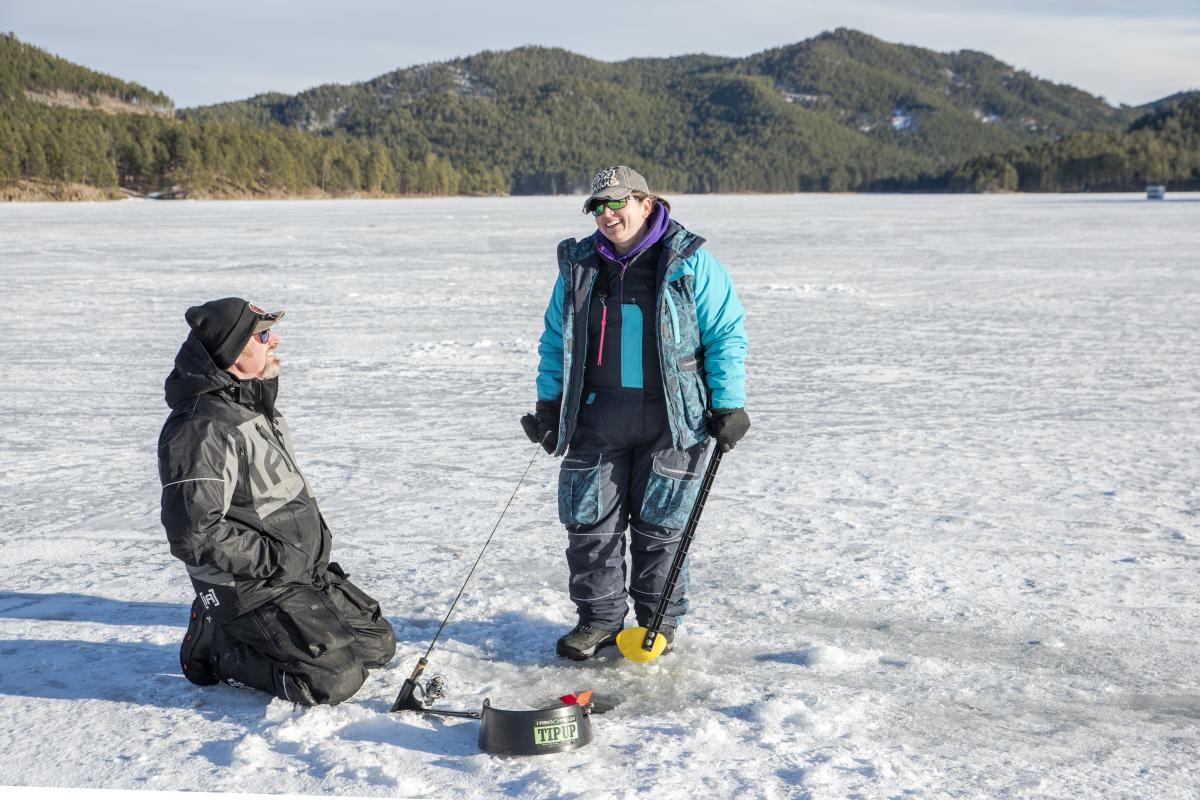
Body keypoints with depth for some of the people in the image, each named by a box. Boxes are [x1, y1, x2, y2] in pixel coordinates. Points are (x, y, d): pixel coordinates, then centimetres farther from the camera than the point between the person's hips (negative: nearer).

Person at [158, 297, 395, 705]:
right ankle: (220, 646, 1)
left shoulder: (255, 405, 10)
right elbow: (193, 535, -27)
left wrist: (318, 542, 12)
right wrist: (275, 559, -20)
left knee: (379, 644, 12)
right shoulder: (200, 430, -22)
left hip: (307, 573, 9)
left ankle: (232, 632, 17)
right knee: (336, 677, -18)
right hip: (252, 590, -9)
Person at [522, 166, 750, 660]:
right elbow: (555, 340, 17)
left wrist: (728, 405, -6)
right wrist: (548, 402, 9)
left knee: (660, 524, 4)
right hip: (598, 415, 3)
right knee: (591, 521, 2)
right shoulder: (580, 267, 10)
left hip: (671, 418, -3)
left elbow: (726, 336, -1)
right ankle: (599, 618, 17)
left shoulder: (690, 263, -2)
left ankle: (659, 619, 20)